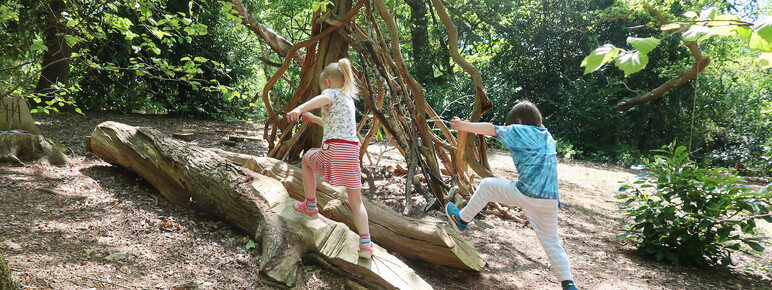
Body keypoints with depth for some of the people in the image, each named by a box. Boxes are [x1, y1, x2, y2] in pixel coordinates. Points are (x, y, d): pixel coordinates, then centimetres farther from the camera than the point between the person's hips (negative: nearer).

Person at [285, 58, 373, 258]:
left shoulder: (331, 93, 4)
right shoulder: (348, 99, 28)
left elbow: (322, 99, -24)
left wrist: (300, 109, -41)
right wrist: (313, 119, 49)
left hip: (332, 149, -6)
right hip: (352, 150, 6)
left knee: (306, 159, 27)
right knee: (355, 200, 12)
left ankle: (310, 206, 32)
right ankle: (365, 244, 0)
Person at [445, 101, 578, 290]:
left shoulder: (519, 131, 3)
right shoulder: (547, 136, 21)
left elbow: (490, 129, 11)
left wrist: (462, 125, 24)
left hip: (526, 194, -6)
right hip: (551, 200, 6)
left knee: (487, 185, 17)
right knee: (551, 241, 19)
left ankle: (462, 220, 30)